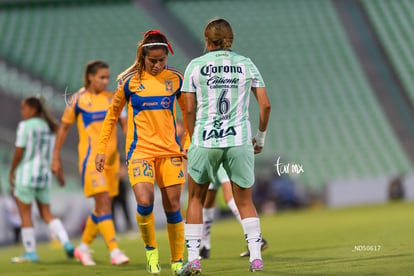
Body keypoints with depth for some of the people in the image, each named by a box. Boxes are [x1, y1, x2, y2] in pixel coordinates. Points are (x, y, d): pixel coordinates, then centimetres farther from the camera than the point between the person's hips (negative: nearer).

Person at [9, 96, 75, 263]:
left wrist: (11, 172, -2)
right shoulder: (49, 127, 10)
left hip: (26, 174, -7)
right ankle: (66, 243, -5)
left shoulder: (25, 126, -10)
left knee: (25, 214, 4)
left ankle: (30, 252, 5)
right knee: (47, 214, 12)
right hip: (44, 174, 7)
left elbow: (19, 152, -12)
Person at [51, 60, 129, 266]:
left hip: (111, 157, 5)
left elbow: (125, 124, 7)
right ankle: (114, 252, -19)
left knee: (102, 207, 9)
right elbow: (64, 128, 5)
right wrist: (56, 158, 4)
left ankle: (83, 247, 25)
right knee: (104, 203, -15)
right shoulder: (78, 99, -1)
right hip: (91, 157, -5)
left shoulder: (113, 99, 10)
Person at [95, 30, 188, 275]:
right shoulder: (130, 80, -2)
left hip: (170, 150, 2)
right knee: (145, 202, -20)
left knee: (173, 206, 2)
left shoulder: (175, 79, 4)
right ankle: (151, 249, 4)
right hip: (140, 150, -2)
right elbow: (113, 114, 8)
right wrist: (102, 149, 6)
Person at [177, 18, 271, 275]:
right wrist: (260, 137, 16)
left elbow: (189, 109, -1)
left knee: (195, 199, 13)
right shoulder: (247, 65, 6)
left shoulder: (195, 66, 2)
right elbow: (265, 104, 3)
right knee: (245, 201, 13)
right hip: (240, 141, 1)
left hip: (205, 140, -1)